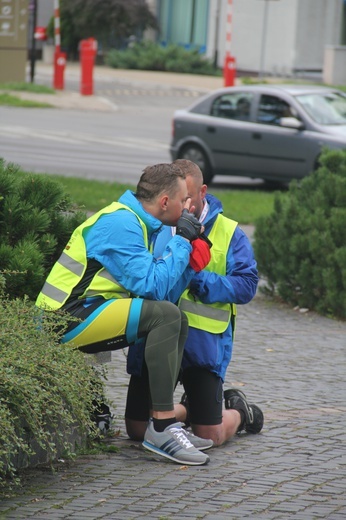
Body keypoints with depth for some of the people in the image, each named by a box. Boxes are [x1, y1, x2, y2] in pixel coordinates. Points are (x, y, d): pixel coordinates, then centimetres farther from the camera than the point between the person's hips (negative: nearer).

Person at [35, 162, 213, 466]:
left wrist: (187, 243, 7)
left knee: (176, 322, 11)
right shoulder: (120, 224, -14)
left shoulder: (137, 222, 16)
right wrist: (182, 240, -10)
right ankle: (162, 429, -25)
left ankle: (161, 422, 5)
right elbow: (152, 286, -20)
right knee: (165, 315, -23)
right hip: (68, 319, -11)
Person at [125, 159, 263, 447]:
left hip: (203, 340, -3)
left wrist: (198, 280, -17)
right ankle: (188, 409, 35)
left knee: (209, 437, -5)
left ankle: (239, 411, 30)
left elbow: (246, 285, -8)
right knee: (138, 429, 5)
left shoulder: (228, 233, 1)